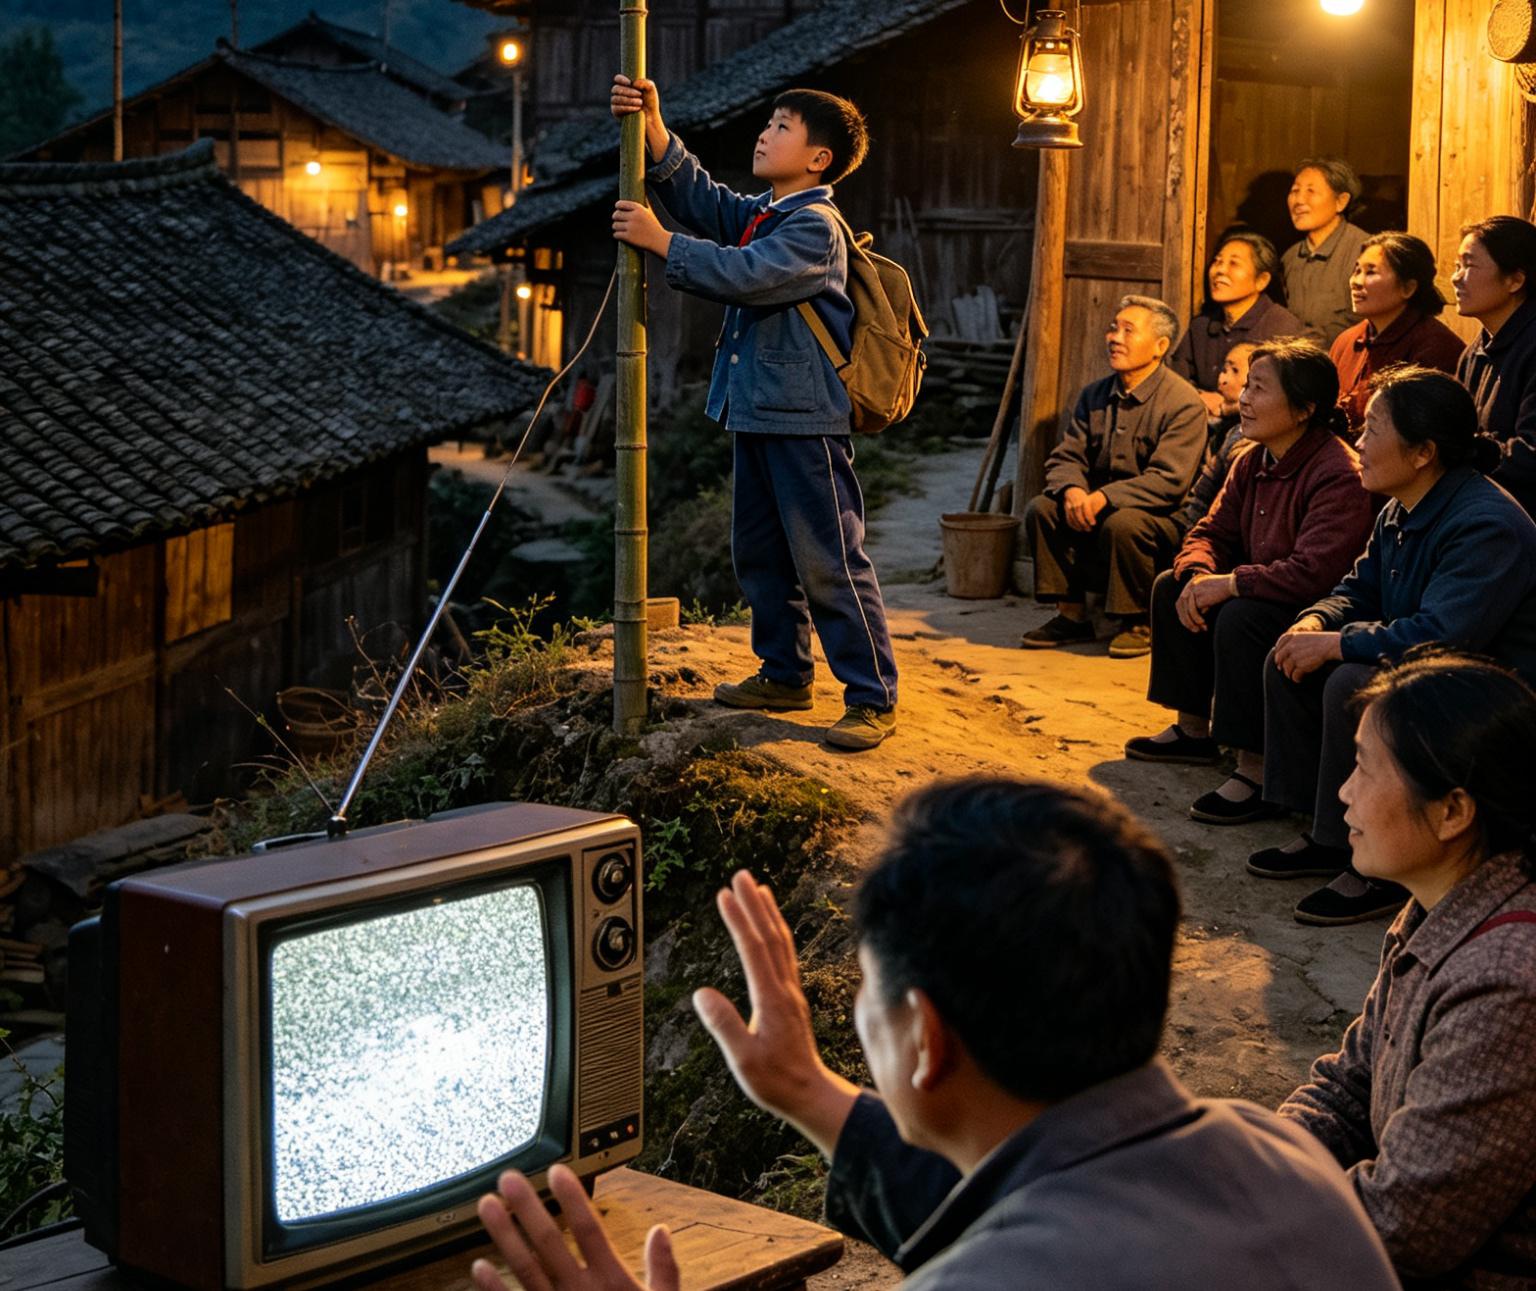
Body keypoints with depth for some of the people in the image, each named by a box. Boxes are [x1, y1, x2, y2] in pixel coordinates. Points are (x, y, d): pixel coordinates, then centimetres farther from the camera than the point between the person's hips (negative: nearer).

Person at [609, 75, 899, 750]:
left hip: (805, 421, -10)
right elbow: (699, 196, 9)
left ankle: (872, 698, -2)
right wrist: (651, 129, -4)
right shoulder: (759, 213, 15)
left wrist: (660, 241, -20)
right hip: (756, 414, 10)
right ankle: (785, 674, 30)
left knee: (829, 562, -7)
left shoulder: (814, 226, -15)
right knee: (759, 552, 17)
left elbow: (745, 274, -25)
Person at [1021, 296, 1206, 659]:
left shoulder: (1183, 403, -13)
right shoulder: (1095, 396, 9)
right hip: (1098, 510, 6)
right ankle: (1071, 615, -4)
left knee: (1122, 523, -36)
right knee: (1041, 510, -16)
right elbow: (1064, 458, 6)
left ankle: (1139, 624, -13)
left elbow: (1168, 481, -22)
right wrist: (1072, 490, -19)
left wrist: (1104, 498, -31)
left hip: (1163, 519, -6)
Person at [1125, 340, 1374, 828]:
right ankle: (1194, 728, 20)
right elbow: (1213, 532, 10)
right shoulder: (1253, 462, 5)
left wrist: (1230, 584, -29)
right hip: (1266, 598, 10)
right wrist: (1197, 575, -14)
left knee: (1241, 618, -34)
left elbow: (1315, 572, -36)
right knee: (1172, 587, 11)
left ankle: (1256, 770, -29)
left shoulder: (1339, 476, -26)